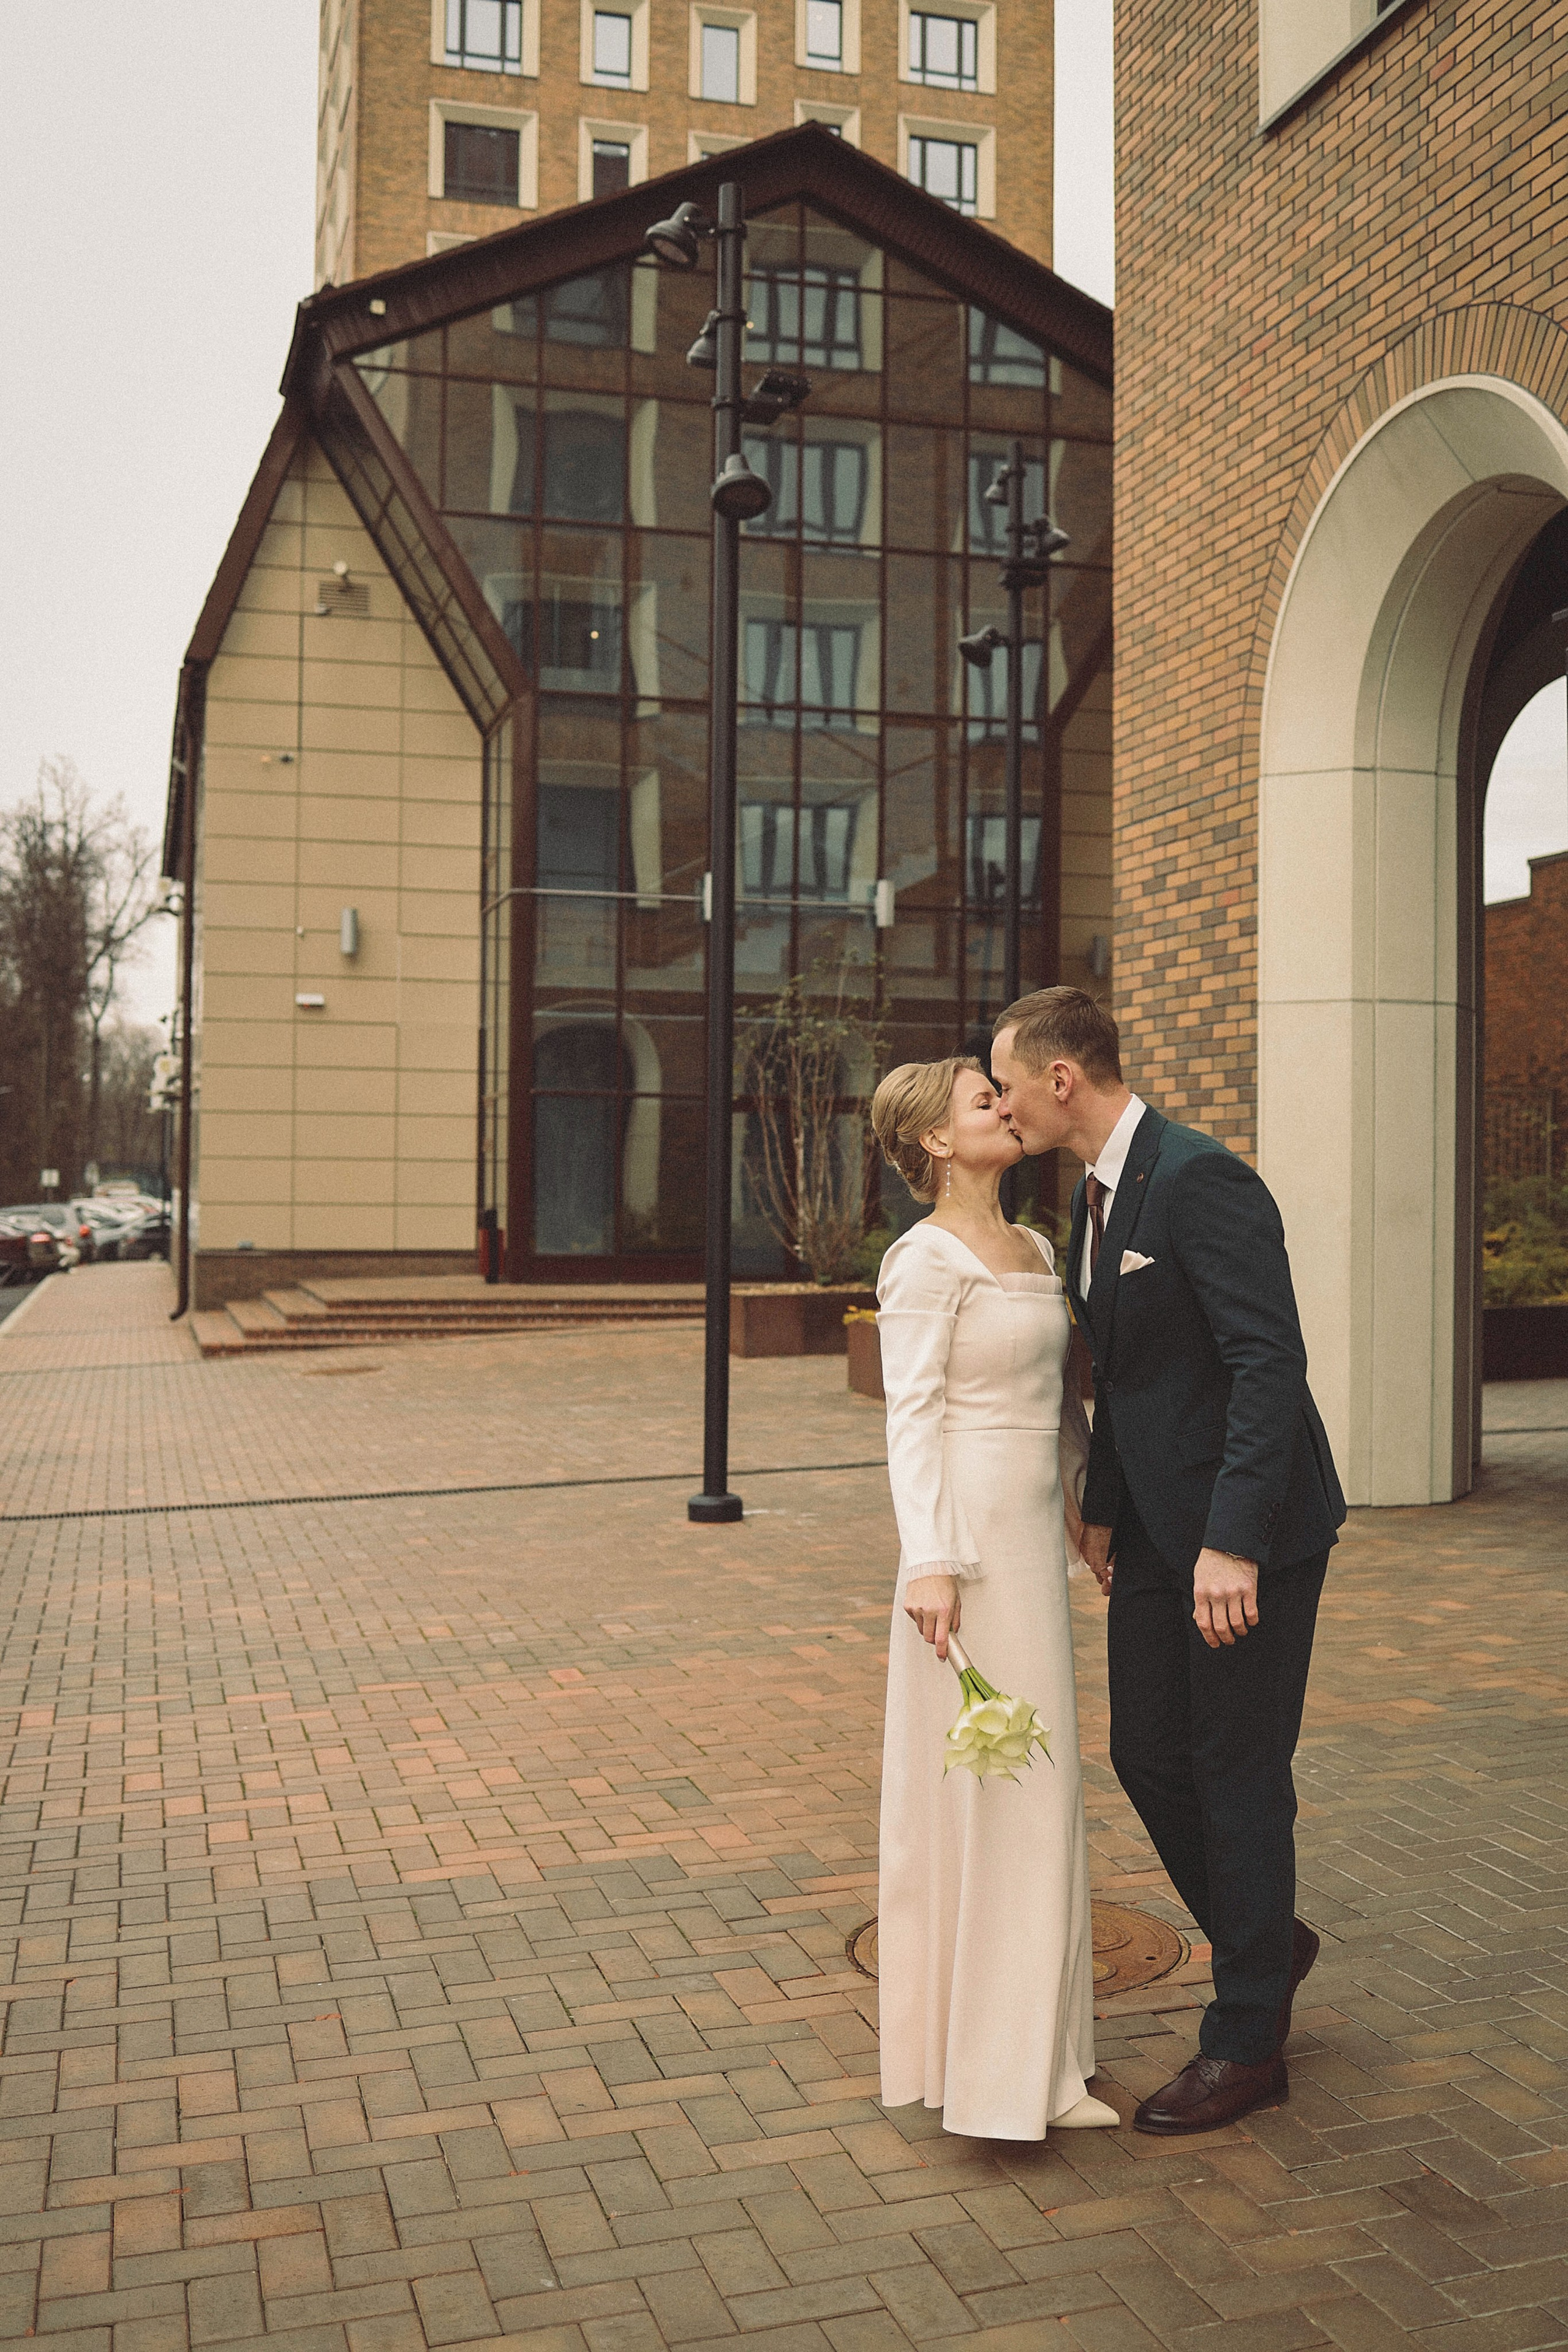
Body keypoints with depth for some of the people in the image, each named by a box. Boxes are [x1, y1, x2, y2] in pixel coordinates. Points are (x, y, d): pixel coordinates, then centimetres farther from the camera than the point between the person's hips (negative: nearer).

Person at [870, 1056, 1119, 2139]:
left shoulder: (1035, 1250, 13)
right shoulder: (927, 1260, -11)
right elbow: (911, 1417, -16)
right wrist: (929, 1563, -22)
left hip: (1034, 1533, 9)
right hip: (969, 1532, -9)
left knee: (1032, 1786, 14)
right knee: (978, 1783, -3)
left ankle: (1033, 2056, 27)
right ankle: (984, 2062, 9)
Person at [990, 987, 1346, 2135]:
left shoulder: (1200, 1178, -20)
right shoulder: (1099, 1191, 10)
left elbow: (1271, 1361, -24)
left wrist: (1231, 1543, -27)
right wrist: (1104, 1509, 16)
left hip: (1248, 1531, -9)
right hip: (1159, 1527, 9)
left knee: (1238, 1773, 2)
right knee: (1149, 1753, 13)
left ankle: (1248, 2041, 19)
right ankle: (1266, 1943, 36)